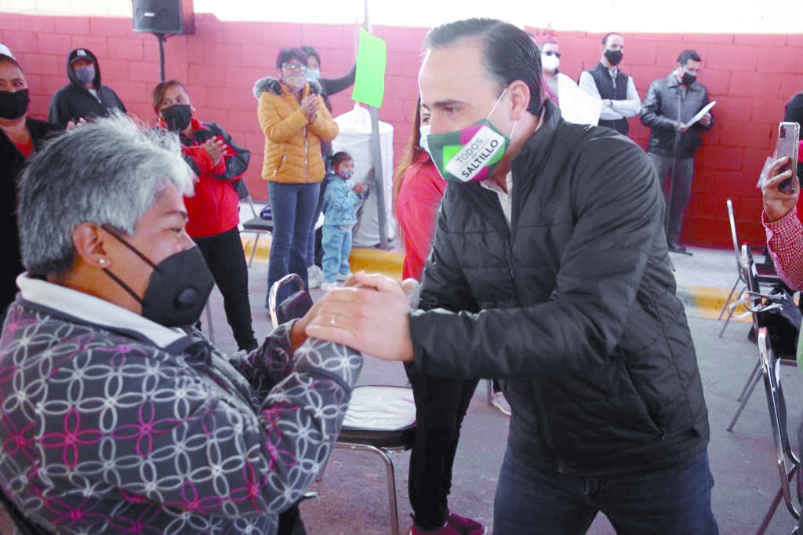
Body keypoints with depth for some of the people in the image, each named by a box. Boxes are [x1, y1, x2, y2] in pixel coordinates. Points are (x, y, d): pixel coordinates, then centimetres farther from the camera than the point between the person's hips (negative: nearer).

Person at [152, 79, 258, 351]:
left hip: (225, 226, 4)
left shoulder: (213, 131, 9)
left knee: (236, 288, 14)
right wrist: (205, 159, -32)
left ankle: (248, 344, 30)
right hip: (186, 232, -3)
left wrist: (216, 165, -20)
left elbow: (241, 159, -3)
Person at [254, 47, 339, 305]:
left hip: (311, 177, 5)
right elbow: (273, 132, -18)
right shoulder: (269, 97, -3)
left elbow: (332, 131, 1)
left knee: (301, 238, 12)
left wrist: (315, 118, -17)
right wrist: (302, 113, -22)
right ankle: (276, 300, 4)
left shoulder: (314, 96, 11)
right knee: (283, 240, -4)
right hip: (282, 176, -5)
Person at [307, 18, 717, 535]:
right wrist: (393, 307, -26)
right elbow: (440, 308, -2)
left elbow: (586, 325, -32)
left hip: (652, 450, -3)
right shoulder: (462, 193, -3)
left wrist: (413, 337, -39)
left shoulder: (613, 167, -21)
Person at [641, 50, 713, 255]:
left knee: (681, 196, 9)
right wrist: (673, 124, -16)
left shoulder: (701, 91, 11)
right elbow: (646, 115, -9)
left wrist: (706, 121, -8)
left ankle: (672, 238, 21)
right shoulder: (659, 86, 0)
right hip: (659, 151, -4)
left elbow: (708, 122, 16)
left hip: (686, 154, 4)